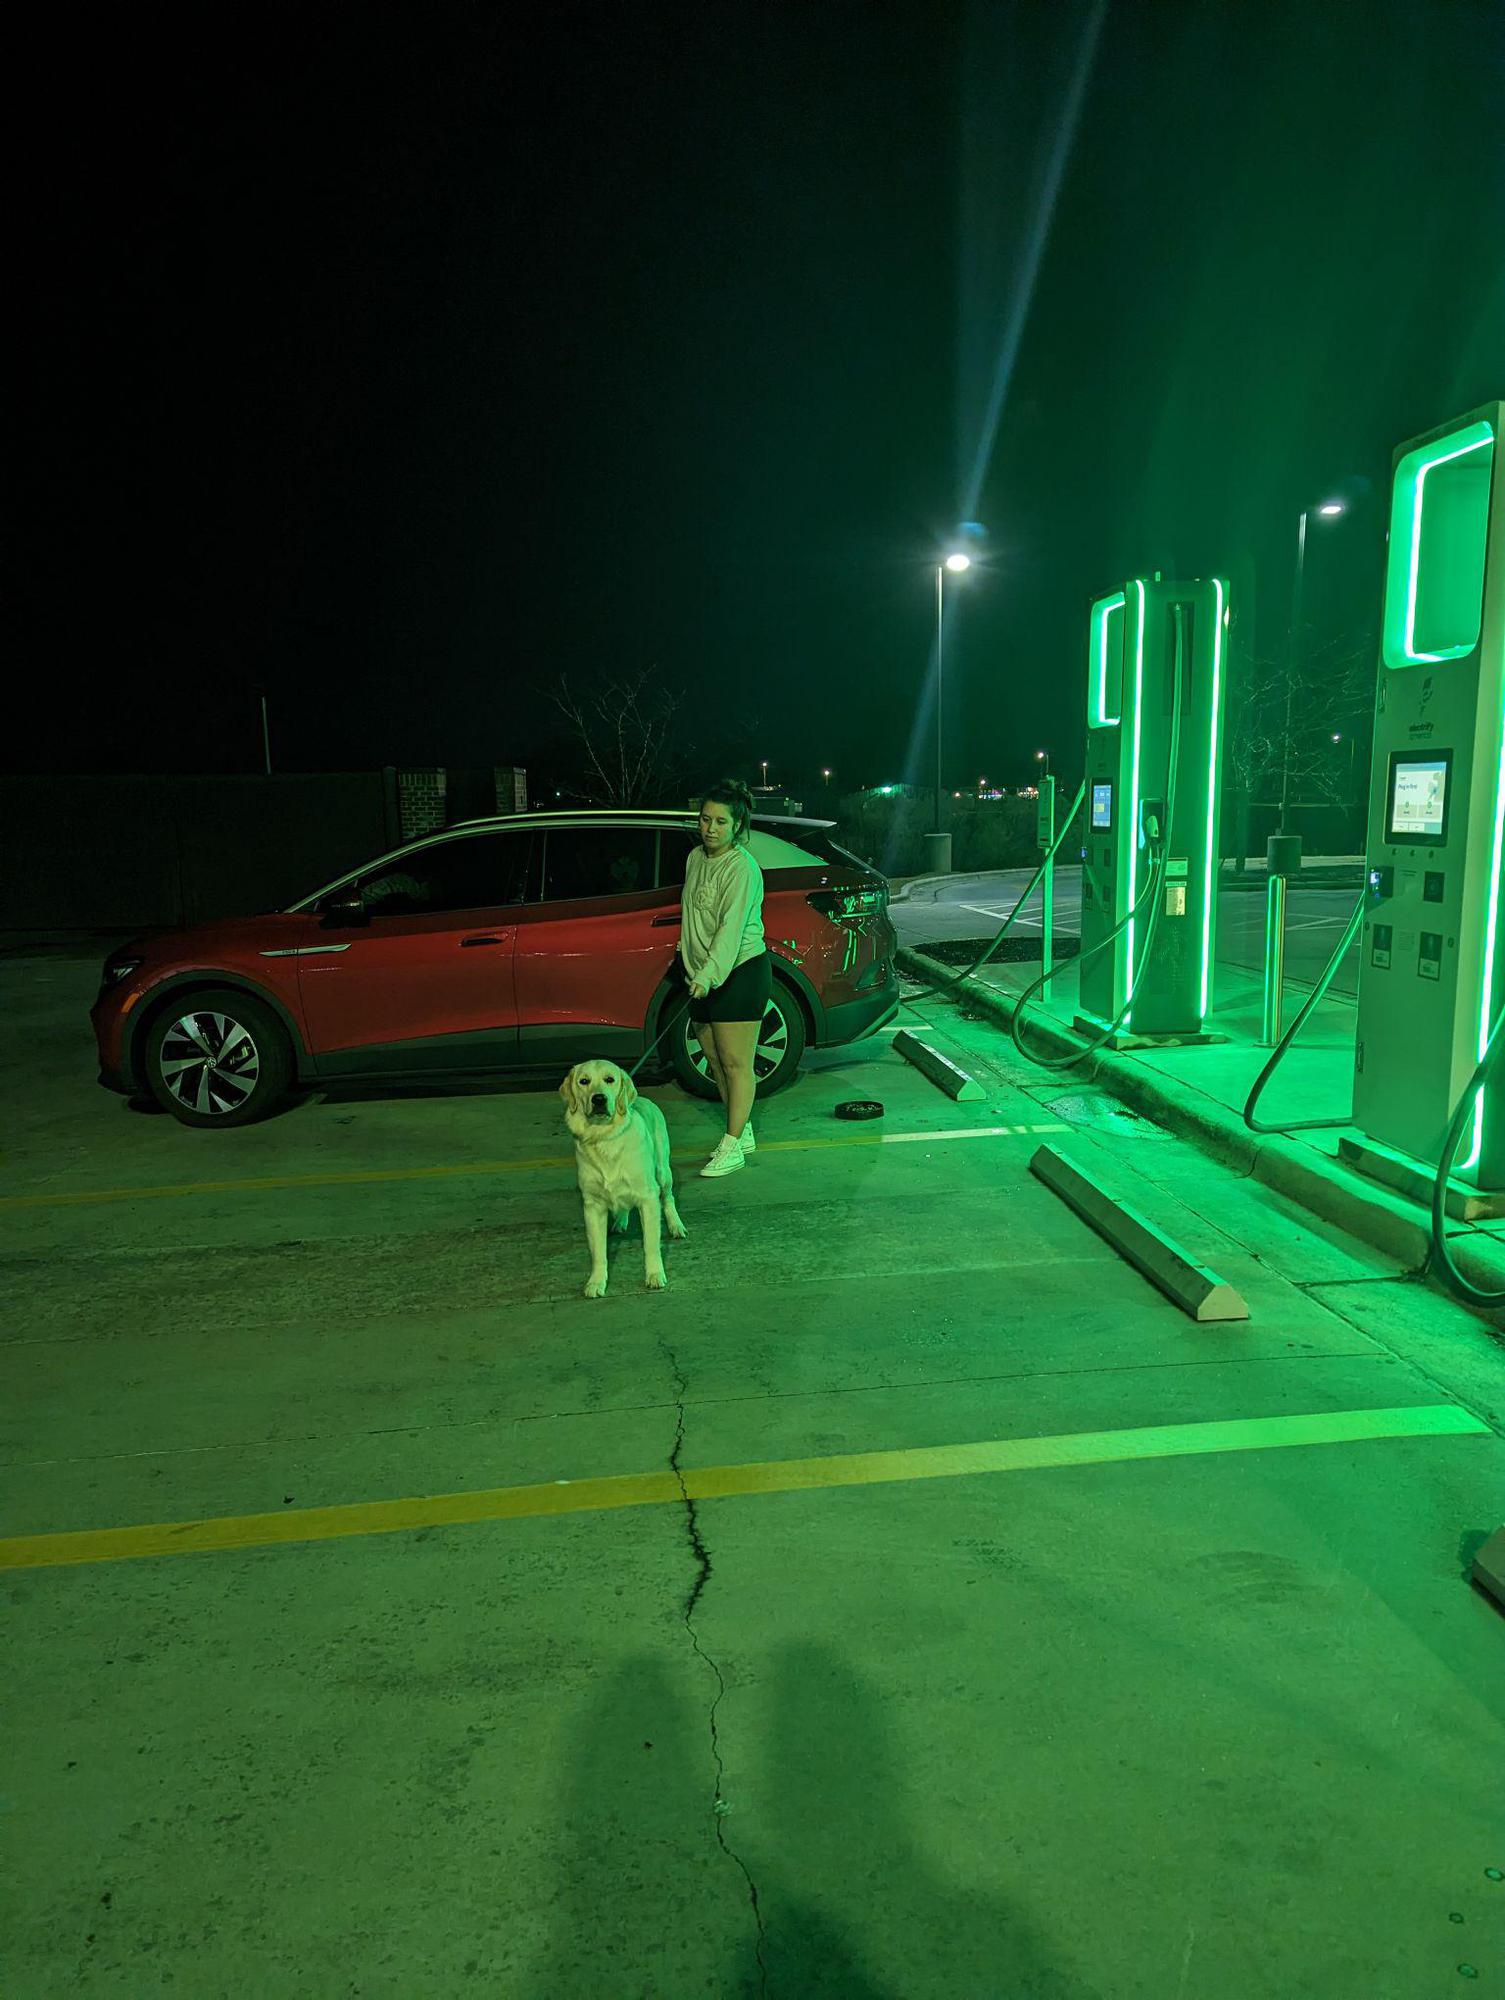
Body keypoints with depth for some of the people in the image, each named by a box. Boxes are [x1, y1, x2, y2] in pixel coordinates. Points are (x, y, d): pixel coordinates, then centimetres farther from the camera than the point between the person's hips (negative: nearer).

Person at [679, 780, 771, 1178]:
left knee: (736, 1064, -4)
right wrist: (692, 963, 17)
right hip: (704, 976, 9)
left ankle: (732, 1148, 1)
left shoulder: (742, 867, -16)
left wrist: (708, 975, -33)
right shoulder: (695, 858, 10)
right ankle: (742, 1133, 25)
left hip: (740, 971, -8)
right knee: (716, 1060, 13)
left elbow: (731, 928, -25)